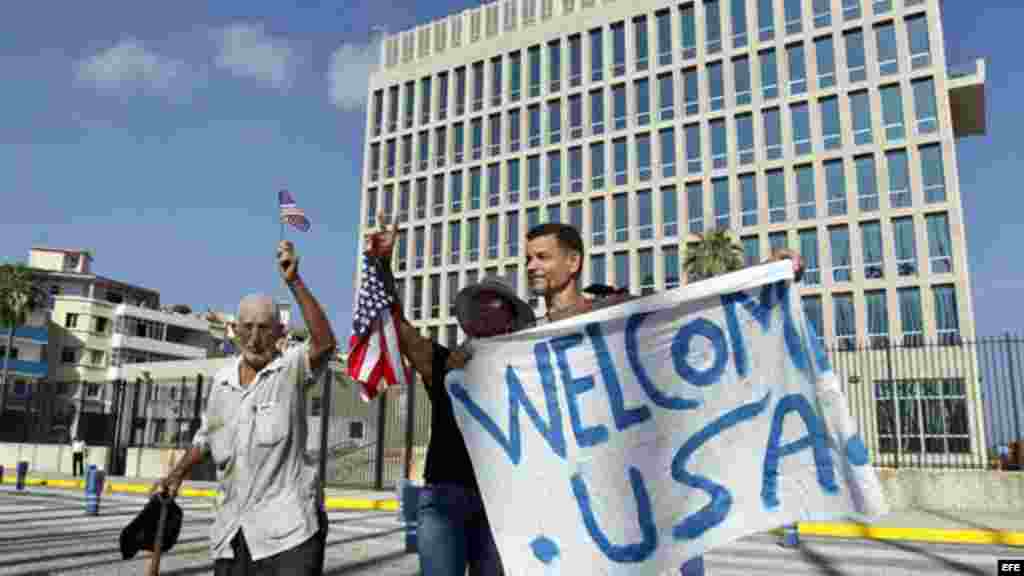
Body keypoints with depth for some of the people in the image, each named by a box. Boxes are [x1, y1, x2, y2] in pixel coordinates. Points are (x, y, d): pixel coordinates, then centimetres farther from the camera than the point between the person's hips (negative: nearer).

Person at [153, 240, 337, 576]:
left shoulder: (292, 368, -8)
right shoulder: (221, 381, 10)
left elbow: (324, 343, -29)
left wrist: (294, 282, -33)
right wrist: (177, 475, 12)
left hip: (287, 527, -6)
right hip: (232, 531, 6)